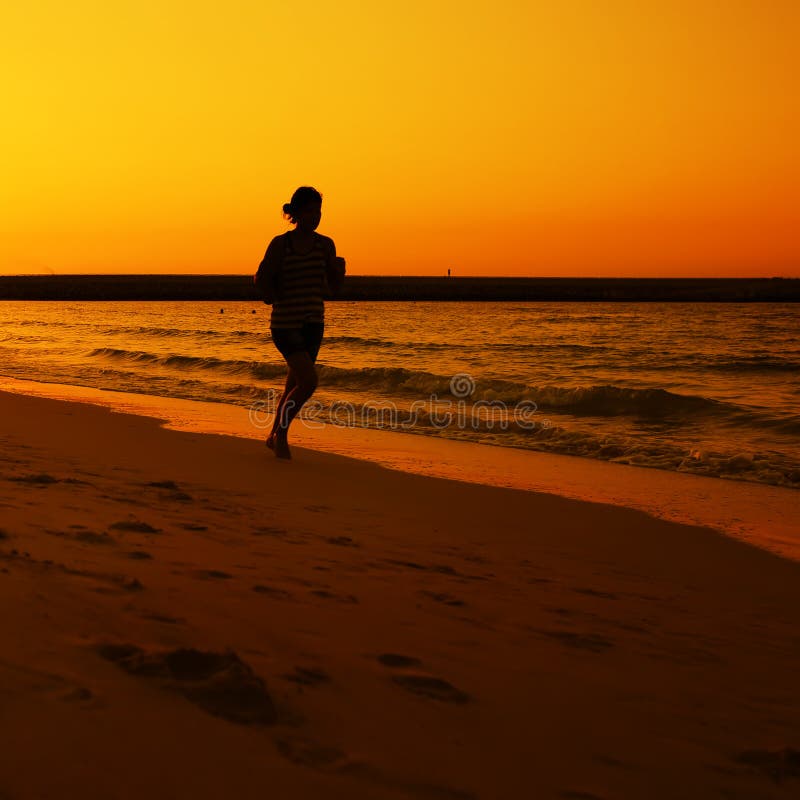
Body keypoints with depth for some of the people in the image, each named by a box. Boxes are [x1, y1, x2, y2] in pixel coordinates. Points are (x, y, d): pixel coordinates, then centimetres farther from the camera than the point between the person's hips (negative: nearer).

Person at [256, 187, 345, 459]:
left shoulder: (325, 244, 3)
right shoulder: (280, 243, -8)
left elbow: (334, 287, 4)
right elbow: (263, 278, -2)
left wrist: (340, 269, -12)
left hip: (313, 324, 5)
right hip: (285, 324, -5)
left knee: (294, 385, 13)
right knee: (309, 381, -17)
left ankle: (274, 436, 31)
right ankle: (281, 434, 3)